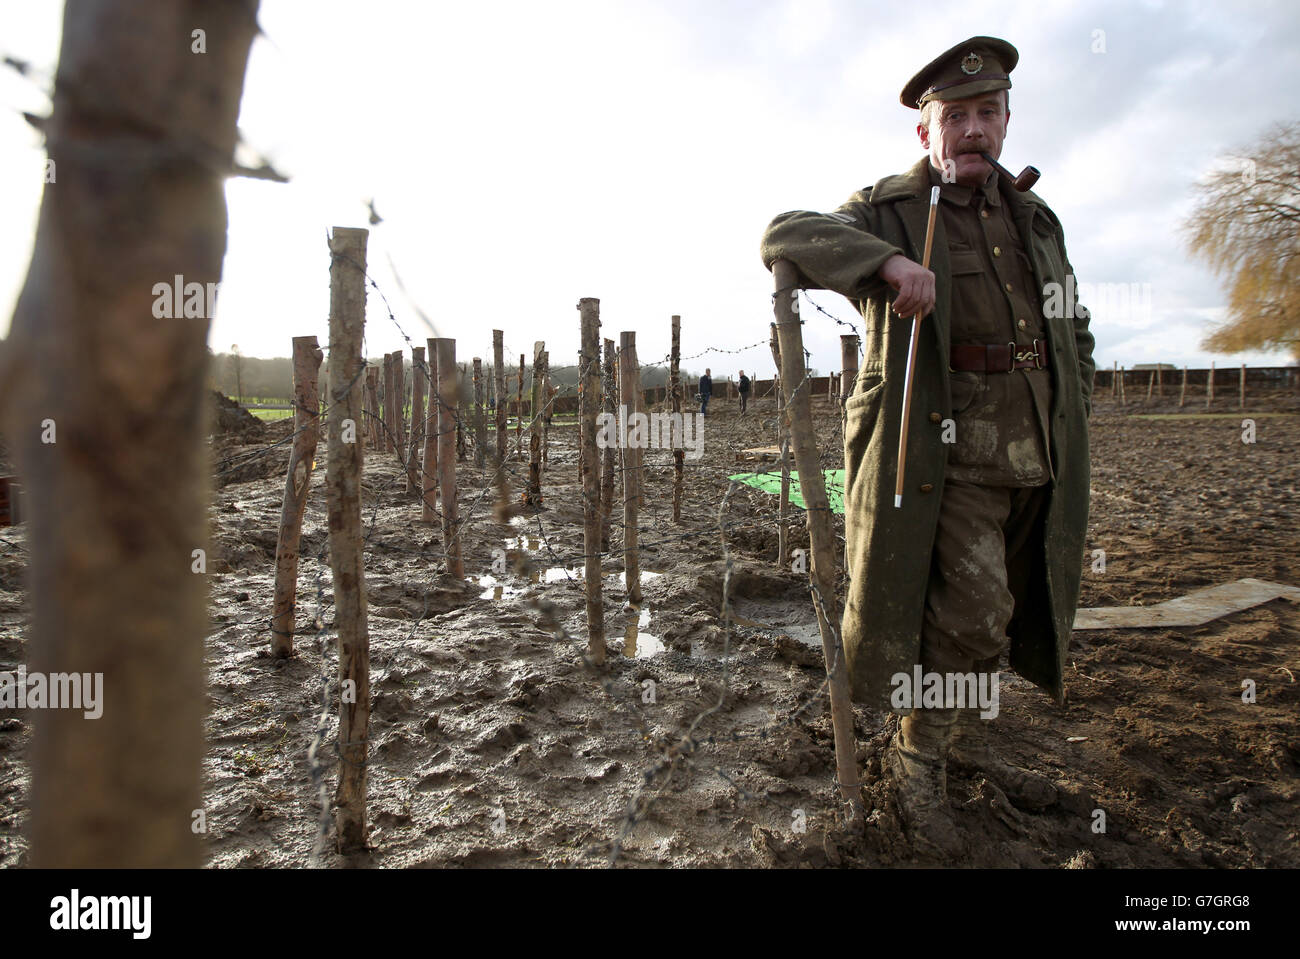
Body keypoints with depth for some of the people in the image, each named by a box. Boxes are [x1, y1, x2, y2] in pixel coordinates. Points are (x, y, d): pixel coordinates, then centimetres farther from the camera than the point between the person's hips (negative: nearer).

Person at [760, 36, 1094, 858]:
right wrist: (886, 260, -35)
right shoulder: (891, 213, -4)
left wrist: (1074, 419, 12)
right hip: (948, 455, -7)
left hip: (1036, 461, 7)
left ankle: (967, 735, 37)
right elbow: (784, 237, -20)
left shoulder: (1035, 221, 15)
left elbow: (1076, 334, 25)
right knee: (972, 612, -11)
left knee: (996, 610, 16)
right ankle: (918, 759, 12)